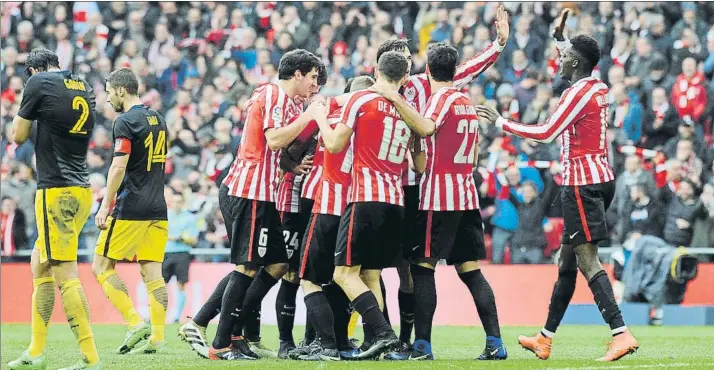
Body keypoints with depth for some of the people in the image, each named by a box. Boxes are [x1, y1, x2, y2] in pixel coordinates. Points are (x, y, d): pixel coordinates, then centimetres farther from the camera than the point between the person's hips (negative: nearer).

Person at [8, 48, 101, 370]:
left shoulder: (39, 83, -6)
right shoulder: (85, 89, 14)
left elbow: (18, 136, 0)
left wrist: (23, 114, 19)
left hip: (55, 190, -8)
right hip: (82, 189, 8)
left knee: (66, 275, -10)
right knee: (40, 266, 17)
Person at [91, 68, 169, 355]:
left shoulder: (126, 122, -11)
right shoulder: (157, 119, 15)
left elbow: (119, 166, -18)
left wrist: (106, 205, -16)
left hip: (131, 208, -8)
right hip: (158, 207, 8)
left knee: (102, 267, 1)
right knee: (152, 272, 5)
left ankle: (135, 323, -10)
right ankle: (157, 337, -2)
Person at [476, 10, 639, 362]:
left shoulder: (578, 92, -14)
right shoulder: (599, 88, 13)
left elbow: (546, 132, -17)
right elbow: (579, 63, 37)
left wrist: (501, 122, -9)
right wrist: (561, 39, 40)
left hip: (582, 182, -10)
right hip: (601, 178, 10)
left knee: (587, 260, -14)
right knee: (567, 260, 15)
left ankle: (621, 334, -24)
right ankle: (545, 338, 23)